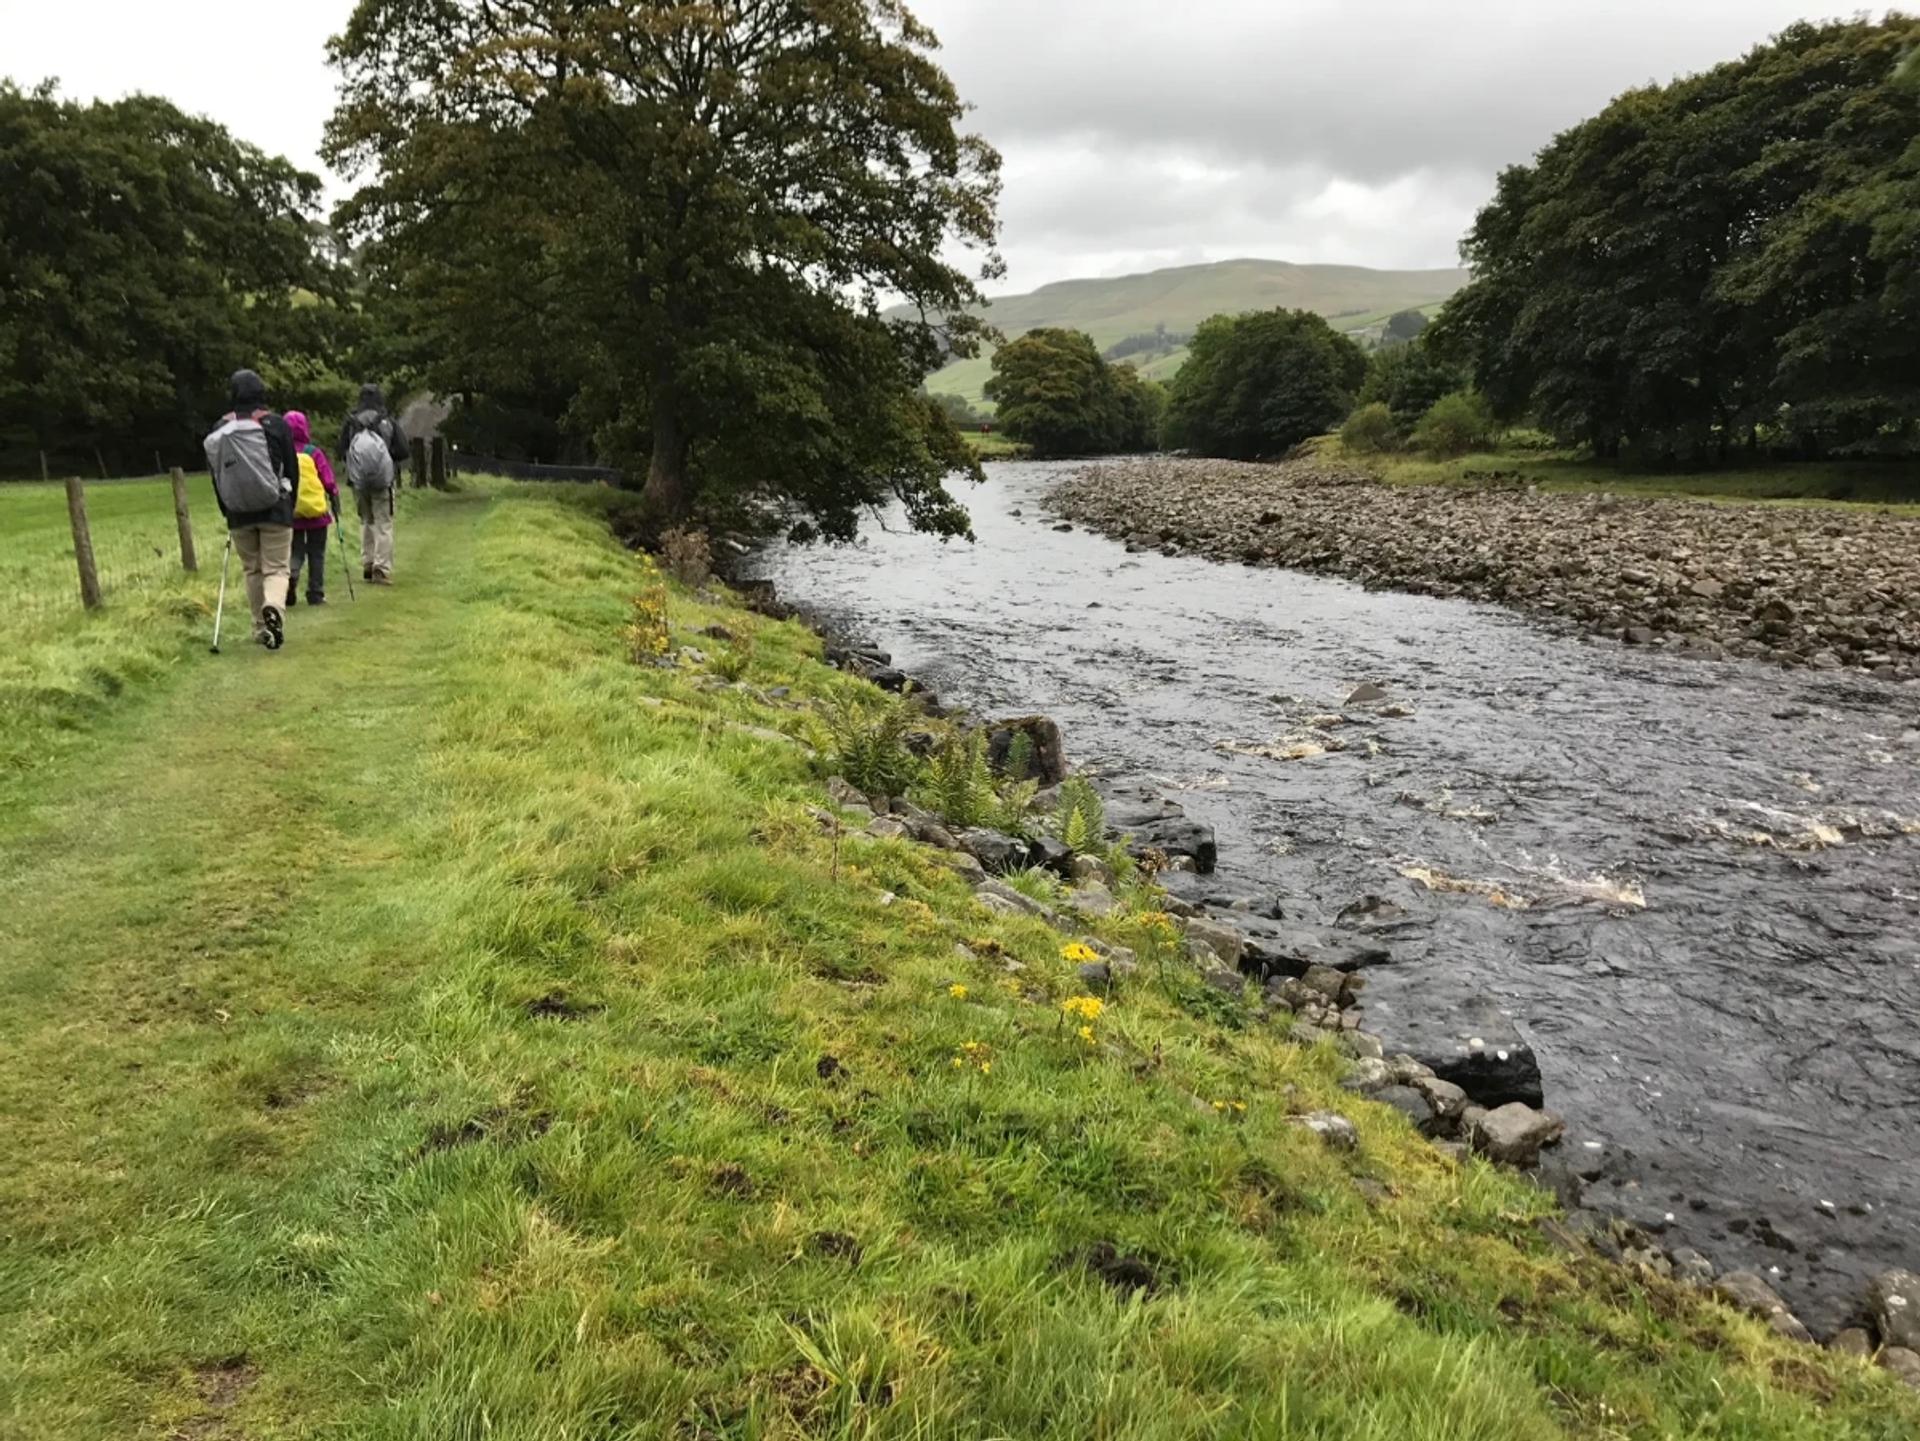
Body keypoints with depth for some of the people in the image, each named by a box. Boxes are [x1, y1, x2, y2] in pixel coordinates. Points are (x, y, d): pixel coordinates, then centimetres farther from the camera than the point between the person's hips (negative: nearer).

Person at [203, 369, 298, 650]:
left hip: (239, 514, 2)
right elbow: (292, 470, -1)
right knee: (276, 568, 1)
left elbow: (215, 475, 6)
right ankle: (274, 607, -29)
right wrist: (289, 506, 12)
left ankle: (262, 628, 18)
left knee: (251, 570, 14)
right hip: (275, 511, -2)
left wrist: (227, 511, 16)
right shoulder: (276, 424, -4)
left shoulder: (220, 429, 2)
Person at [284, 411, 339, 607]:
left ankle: (291, 575, -16)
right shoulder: (314, 453, -9)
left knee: (295, 552, 13)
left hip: (290, 513, 2)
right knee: (316, 554, 9)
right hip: (317, 512, -1)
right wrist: (335, 502, 7)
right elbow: (328, 481, -6)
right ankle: (315, 594, 9)